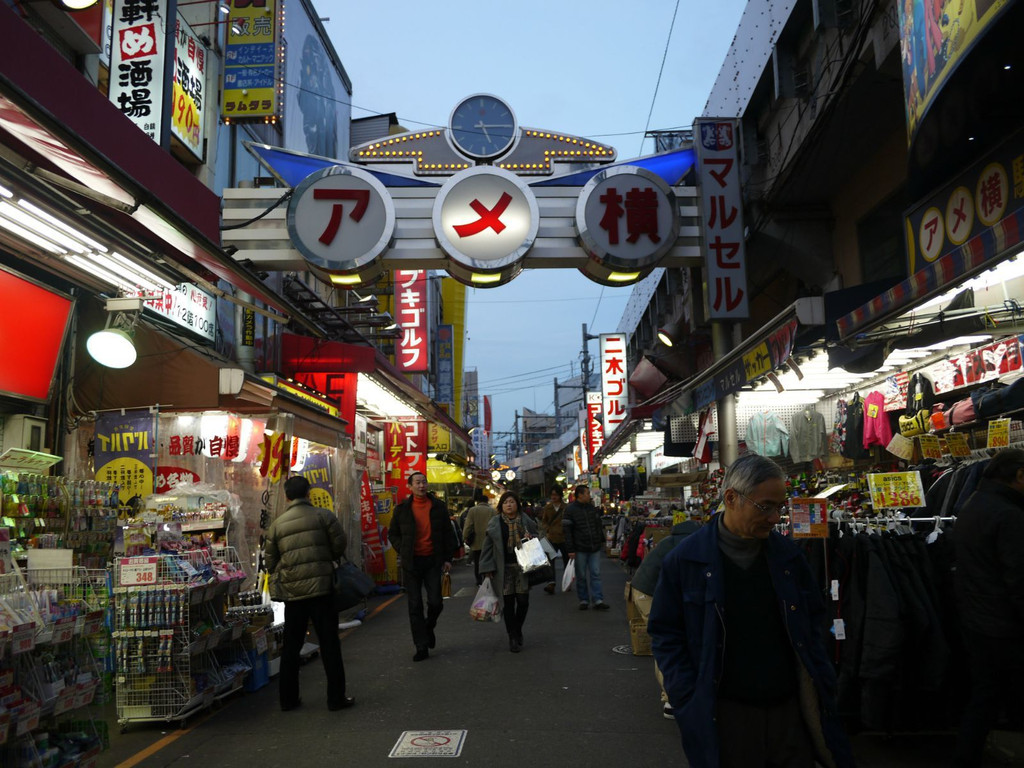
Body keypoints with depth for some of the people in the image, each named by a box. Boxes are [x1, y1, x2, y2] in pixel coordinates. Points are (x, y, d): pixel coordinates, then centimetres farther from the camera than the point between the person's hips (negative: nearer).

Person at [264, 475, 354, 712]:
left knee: (291, 646, 14)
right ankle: (336, 697, 8)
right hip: (321, 586, -2)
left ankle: (288, 698, 21)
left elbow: (270, 561, 7)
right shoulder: (324, 516, -4)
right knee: (329, 644, 5)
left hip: (292, 591, 3)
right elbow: (339, 546, -3)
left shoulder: (277, 524, 3)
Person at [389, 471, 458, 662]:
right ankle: (421, 647, 11)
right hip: (412, 563, 0)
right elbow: (393, 533, 14)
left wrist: (448, 558, 3)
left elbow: (448, 533, 8)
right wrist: (402, 551, 1)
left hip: (433, 560, 0)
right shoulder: (402, 509, 3)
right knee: (415, 606, 2)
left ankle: (429, 627, 29)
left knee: (436, 602, -4)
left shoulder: (438, 506, 4)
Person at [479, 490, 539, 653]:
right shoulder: (495, 523, 0)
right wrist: (487, 569, -4)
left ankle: (518, 630, 28)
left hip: (523, 567, 2)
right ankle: (512, 637, 14)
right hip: (504, 569, -1)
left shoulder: (526, 521, 5)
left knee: (523, 601, 2)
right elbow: (488, 547, 1)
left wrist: (531, 538, -8)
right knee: (508, 603, 1)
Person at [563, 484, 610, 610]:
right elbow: (567, 531, -9)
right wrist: (570, 550, -13)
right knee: (581, 576, 5)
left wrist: (602, 542, 17)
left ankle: (598, 600, 2)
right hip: (580, 550, -4)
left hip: (595, 548, 4)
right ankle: (583, 600, 14)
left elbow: (599, 526, 20)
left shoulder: (593, 509, 10)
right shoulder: (569, 510, -6)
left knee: (596, 574, 1)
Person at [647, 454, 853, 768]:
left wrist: (820, 680, 4)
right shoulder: (684, 560, -9)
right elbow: (665, 634, -4)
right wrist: (691, 701, -10)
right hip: (725, 716, -3)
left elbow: (814, 616, 15)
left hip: (791, 707, 4)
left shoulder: (788, 554, 3)